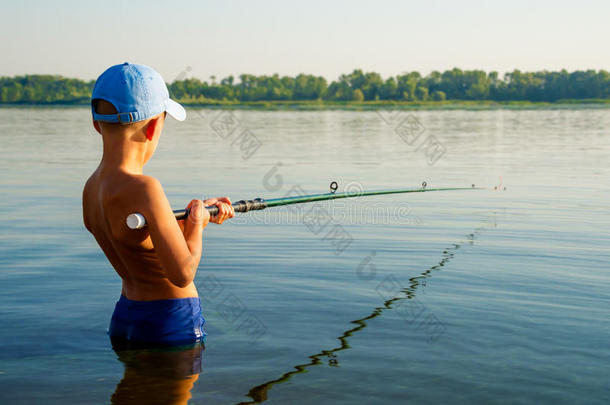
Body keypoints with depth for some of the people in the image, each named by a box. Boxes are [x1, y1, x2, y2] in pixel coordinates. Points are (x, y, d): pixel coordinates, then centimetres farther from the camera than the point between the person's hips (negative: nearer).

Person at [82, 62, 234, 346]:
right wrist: (197, 222, -8)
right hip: (172, 324, -8)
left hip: (125, 314, 8)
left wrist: (197, 214, 12)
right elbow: (183, 274, -25)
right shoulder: (143, 189, -26)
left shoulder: (91, 188, 1)